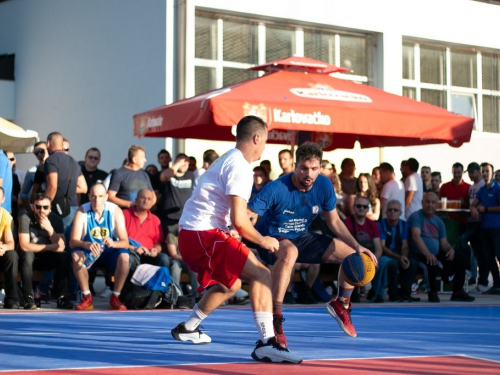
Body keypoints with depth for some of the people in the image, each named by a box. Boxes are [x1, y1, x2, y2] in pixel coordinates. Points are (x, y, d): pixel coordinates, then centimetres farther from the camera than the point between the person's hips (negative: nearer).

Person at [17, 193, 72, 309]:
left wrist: (50, 229, -28)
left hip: (48, 258, 3)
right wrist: (50, 247, -20)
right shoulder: (25, 219, -16)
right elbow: (24, 246, -23)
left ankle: (61, 297, -20)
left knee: (64, 256, -24)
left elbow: (61, 247, -15)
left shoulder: (56, 220, -6)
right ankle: (28, 298, -30)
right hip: (30, 258, -3)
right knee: (27, 255, -35)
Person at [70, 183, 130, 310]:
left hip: (110, 252, 0)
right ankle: (87, 298, -20)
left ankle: (115, 298, -16)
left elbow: (125, 242, -19)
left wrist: (113, 243, -42)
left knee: (124, 257, -31)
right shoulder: (82, 212, -13)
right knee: (76, 255, -31)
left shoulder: (115, 211, -13)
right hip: (89, 253, 0)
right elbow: (73, 242, -20)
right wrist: (87, 244, -43)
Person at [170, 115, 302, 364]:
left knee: (231, 283, 27)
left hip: (190, 234, 11)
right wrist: (263, 241, -4)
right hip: (205, 234, -11)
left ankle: (187, 328, 37)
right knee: (261, 275, -16)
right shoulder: (240, 167, -12)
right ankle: (266, 343, -26)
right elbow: (239, 220, -19)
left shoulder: (228, 161, 19)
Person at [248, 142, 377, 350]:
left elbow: (334, 222, 2)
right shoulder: (276, 188, -28)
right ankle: (275, 317, -33)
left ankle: (341, 304, 27)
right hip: (272, 238, -6)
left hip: (302, 238, 6)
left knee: (353, 255, -1)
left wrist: (357, 246, -9)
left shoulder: (324, 186, -12)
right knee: (290, 252, -43)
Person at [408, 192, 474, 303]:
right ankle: (432, 292, -17)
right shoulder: (416, 216, -9)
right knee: (432, 262, -37)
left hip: (436, 254, 8)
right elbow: (415, 236, -24)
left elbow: (443, 242, 13)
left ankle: (457, 292, 6)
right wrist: (428, 254, -34)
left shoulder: (438, 221, 13)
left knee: (459, 257, 2)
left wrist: (450, 249, -12)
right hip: (419, 255, -8)